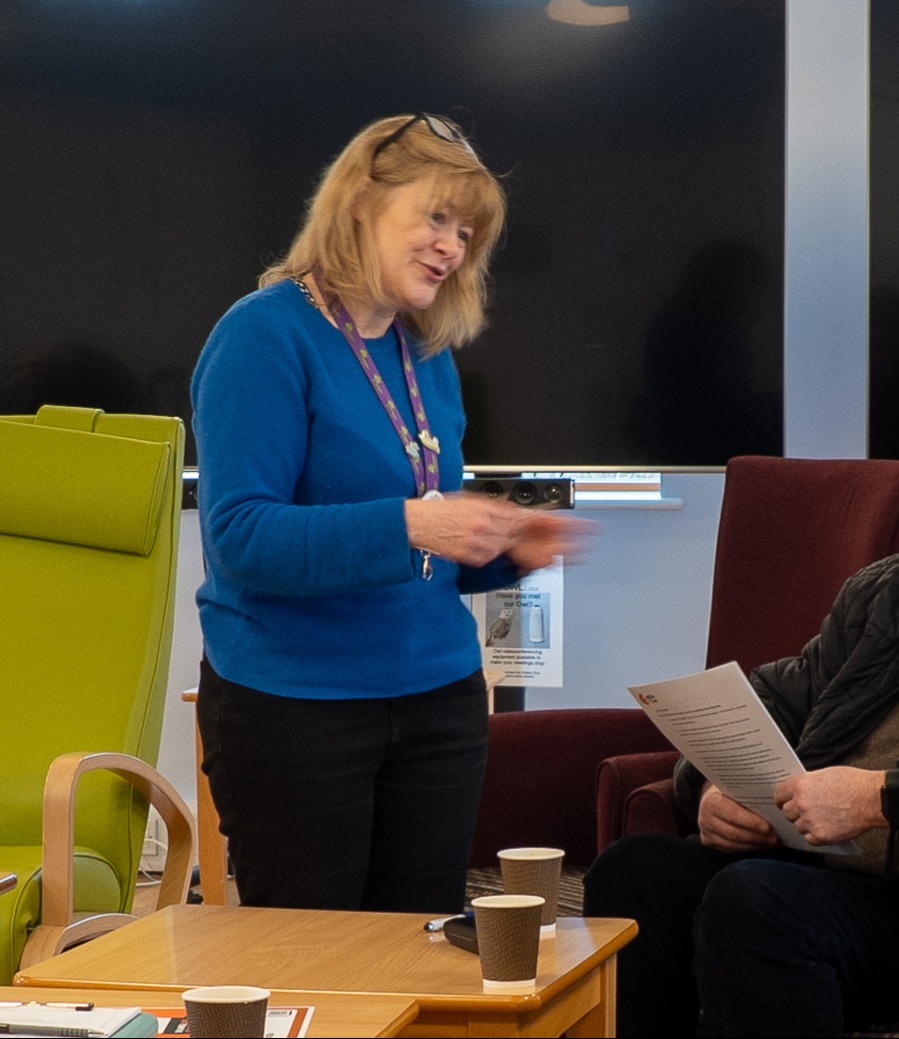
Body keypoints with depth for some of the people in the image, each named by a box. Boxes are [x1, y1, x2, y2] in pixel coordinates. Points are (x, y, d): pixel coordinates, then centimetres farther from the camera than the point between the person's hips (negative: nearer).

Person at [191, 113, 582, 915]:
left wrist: (505, 552, -2)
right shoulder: (265, 336, -12)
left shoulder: (428, 357, 10)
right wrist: (405, 526, -29)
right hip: (294, 704, -7)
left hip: (439, 695, 7)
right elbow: (240, 537, -21)